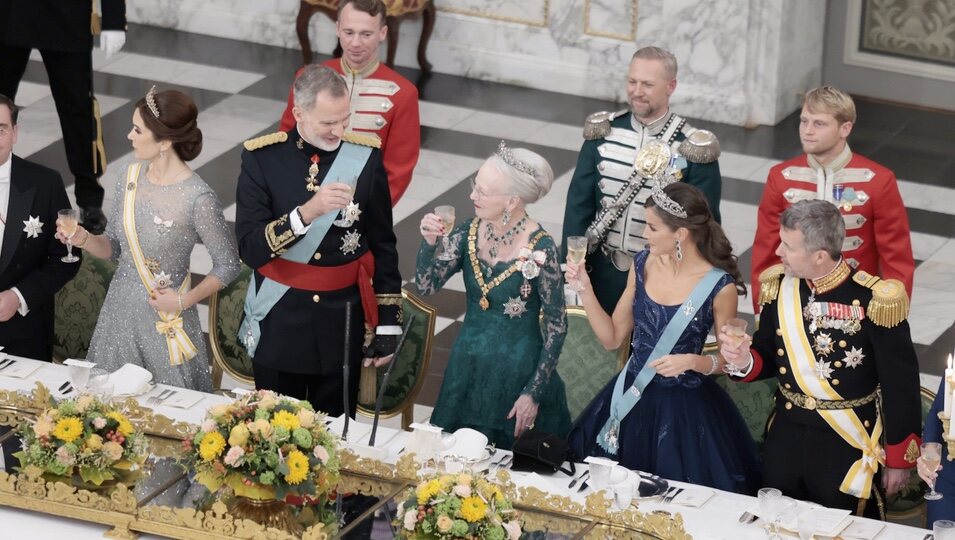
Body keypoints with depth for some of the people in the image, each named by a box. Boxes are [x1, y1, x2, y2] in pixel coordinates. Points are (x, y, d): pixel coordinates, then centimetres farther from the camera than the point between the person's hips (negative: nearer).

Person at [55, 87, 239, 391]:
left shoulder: (198, 198, -21)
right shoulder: (131, 176, -3)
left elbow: (228, 266, -9)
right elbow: (113, 247, 8)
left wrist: (185, 301, -15)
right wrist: (83, 240, -11)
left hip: (165, 318, -6)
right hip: (120, 307, 6)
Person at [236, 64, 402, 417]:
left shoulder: (366, 157, -5)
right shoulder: (262, 159, -10)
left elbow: (383, 247, 3)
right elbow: (250, 249, -18)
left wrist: (388, 323, 2)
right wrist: (306, 212, -32)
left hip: (342, 323, 1)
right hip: (279, 323, -1)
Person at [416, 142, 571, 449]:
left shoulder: (539, 249, -20)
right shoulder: (470, 232, -5)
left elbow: (556, 327, -13)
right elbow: (427, 286, -3)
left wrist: (534, 393, -13)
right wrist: (429, 243, -21)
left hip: (518, 370, -5)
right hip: (468, 367, 5)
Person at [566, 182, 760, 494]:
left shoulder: (719, 286, -16)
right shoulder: (642, 264, -2)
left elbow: (727, 359, -4)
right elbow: (612, 338, 4)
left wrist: (692, 361, -23)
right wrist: (585, 290, -6)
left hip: (685, 407, -5)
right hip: (632, 400, 5)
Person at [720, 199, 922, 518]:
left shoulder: (873, 301, -21)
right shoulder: (779, 286, -4)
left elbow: (900, 386, -12)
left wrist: (899, 460, -5)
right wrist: (745, 361, -13)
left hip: (847, 447, -5)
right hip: (786, 439, 5)